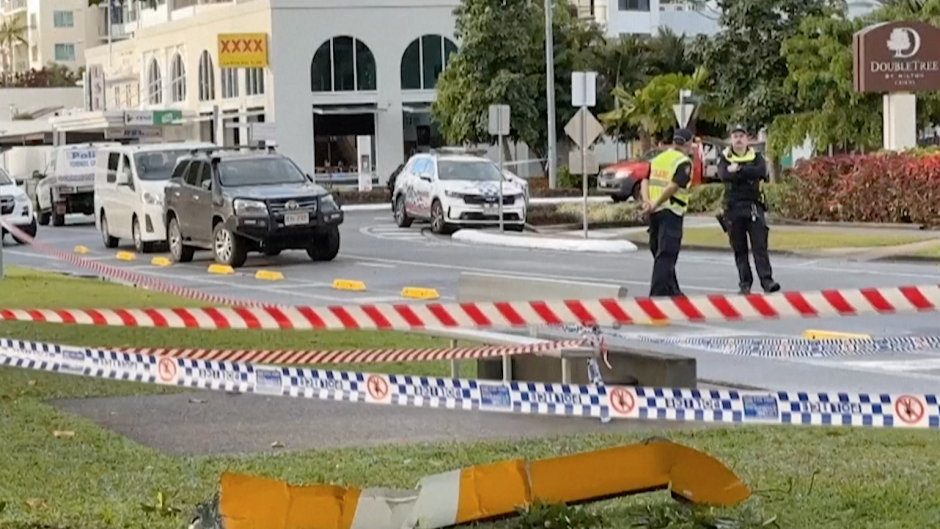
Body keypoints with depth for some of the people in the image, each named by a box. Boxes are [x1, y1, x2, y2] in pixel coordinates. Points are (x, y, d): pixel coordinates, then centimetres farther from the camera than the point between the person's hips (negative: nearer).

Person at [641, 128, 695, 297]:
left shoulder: (658, 158, 16)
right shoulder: (684, 162, -7)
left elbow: (645, 181, 6)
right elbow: (673, 186, -19)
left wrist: (646, 201, -6)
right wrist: (655, 204, -15)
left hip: (655, 212, 7)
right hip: (672, 212, -7)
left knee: (660, 253, 16)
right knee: (666, 255, -7)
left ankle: (672, 290, 27)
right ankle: (658, 293, -14)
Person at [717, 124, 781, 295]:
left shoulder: (756, 157, 9)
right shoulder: (724, 158, 7)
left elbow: (762, 172, -13)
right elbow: (724, 175, -14)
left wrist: (738, 170, -14)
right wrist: (748, 174, -16)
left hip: (753, 206, 0)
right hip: (733, 207, 0)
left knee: (760, 246, -8)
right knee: (739, 249, 4)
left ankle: (766, 280, -13)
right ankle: (745, 283, 9)